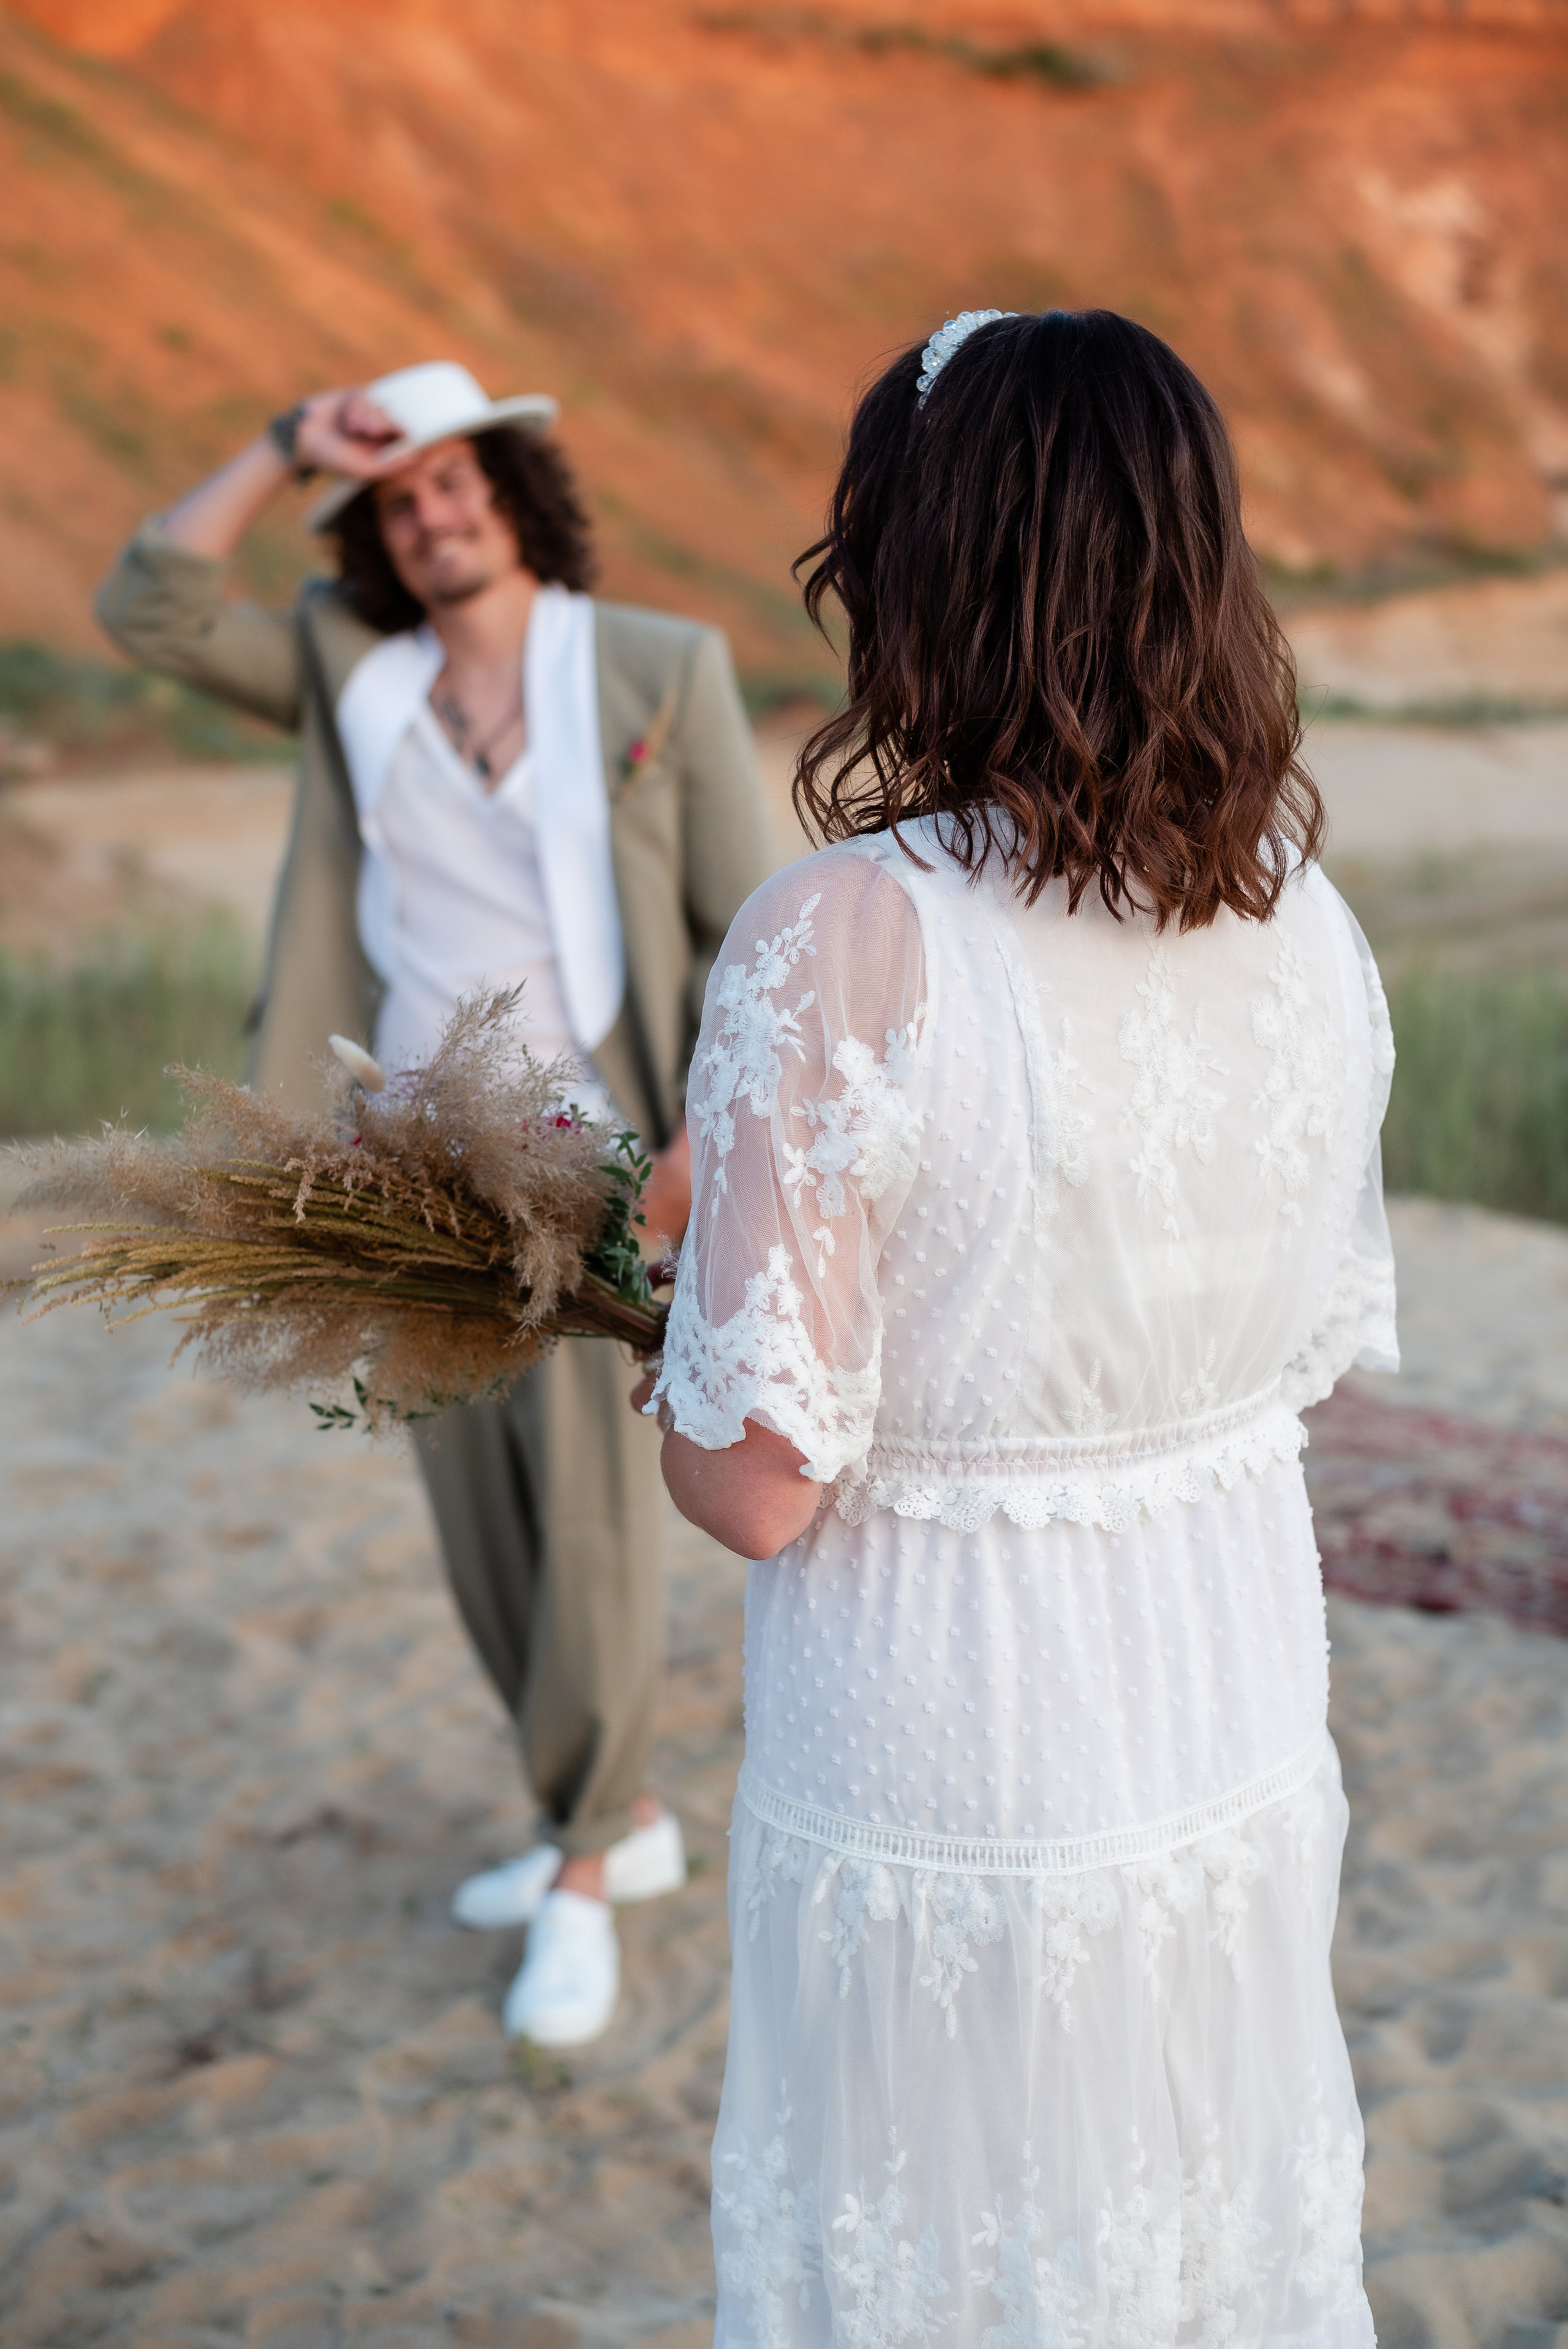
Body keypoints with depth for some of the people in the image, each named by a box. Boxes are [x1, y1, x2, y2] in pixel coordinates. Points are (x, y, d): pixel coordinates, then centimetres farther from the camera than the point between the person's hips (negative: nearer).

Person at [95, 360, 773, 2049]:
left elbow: (751, 928, -7)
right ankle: (623, 1818, 30)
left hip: (597, 1153, -5)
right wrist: (289, 450, -7)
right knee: (484, 1516, 12)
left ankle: (579, 1883, 13)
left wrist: (711, 1137, -18)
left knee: (593, 1517, -5)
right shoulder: (352, 670, 6)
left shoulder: (662, 671, -6)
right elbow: (145, 610, -4)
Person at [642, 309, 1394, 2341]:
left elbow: (754, 1485, -19)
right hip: (1247, 1764, 5)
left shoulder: (841, 943, -22)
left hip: (948, 1804, -5)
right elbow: (1324, 1343, 6)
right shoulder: (1307, 926, -4)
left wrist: (650, 1298, 0)